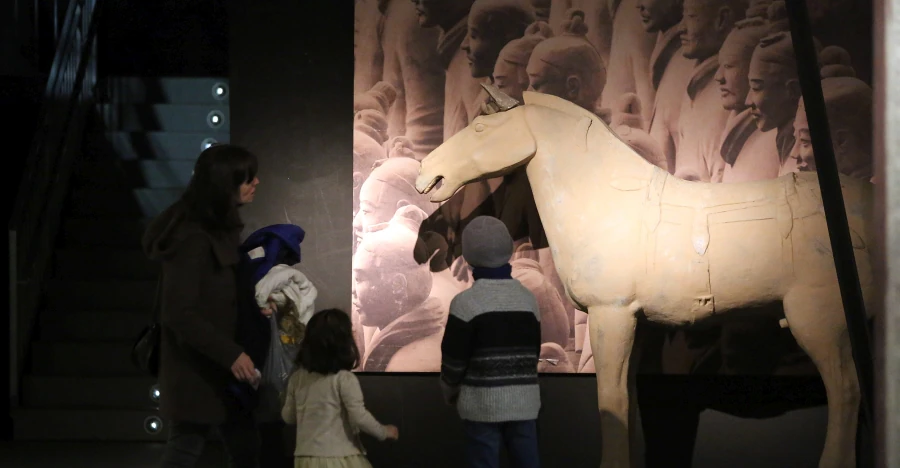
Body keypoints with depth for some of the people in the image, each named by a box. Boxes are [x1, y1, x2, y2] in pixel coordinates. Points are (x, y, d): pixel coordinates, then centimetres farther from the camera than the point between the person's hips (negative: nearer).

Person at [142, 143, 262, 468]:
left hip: (220, 365, 9)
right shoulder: (192, 239, -23)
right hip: (194, 368, -9)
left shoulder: (221, 229, 8)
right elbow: (180, 313, -26)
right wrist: (230, 354, -27)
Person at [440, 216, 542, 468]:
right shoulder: (528, 298, 5)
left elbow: (454, 357, -7)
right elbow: (534, 351, 13)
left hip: (483, 401, -5)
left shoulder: (467, 302, -12)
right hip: (524, 399, 5)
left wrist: (450, 391, 11)